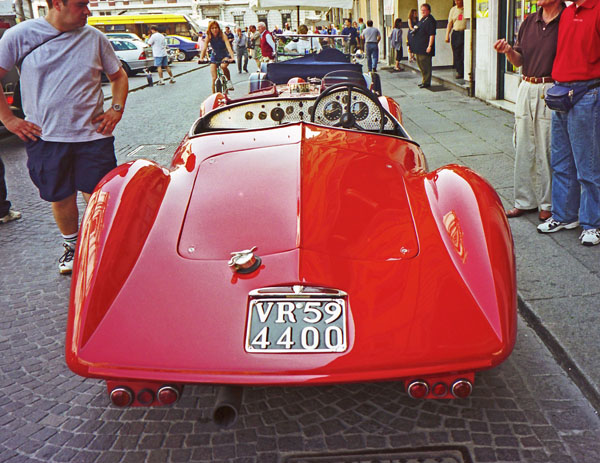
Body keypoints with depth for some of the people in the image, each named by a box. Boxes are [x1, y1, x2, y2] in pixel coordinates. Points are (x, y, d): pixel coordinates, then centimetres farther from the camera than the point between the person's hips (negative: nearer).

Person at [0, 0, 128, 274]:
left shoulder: (94, 38, 4)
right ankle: (71, 245, 33)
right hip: (45, 137, 0)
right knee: (61, 199, 11)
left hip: (93, 135, 1)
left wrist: (117, 109, 2)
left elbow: (118, 76, 16)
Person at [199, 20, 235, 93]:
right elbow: (204, 48, -19)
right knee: (214, 78, -8)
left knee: (223, 66, -37)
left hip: (224, 56, -2)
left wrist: (232, 57, -45)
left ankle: (229, 80, -11)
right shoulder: (208, 37, -11)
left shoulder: (223, 35, -17)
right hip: (214, 57, 2)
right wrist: (201, 58, -36)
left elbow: (228, 47, -29)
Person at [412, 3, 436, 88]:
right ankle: (424, 80, 25)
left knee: (426, 66, -6)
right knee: (420, 64, 15)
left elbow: (432, 34, -18)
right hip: (419, 48, 10)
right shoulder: (422, 20, 17)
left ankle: (426, 82, -1)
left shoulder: (430, 21, -12)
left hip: (425, 48, -10)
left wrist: (430, 46, -23)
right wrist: (414, 30, 10)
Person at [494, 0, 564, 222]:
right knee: (523, 149, 10)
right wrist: (508, 50, -4)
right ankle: (525, 200, 22)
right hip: (526, 89, 6)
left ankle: (548, 204, 14)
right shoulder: (529, 22, 11)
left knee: (548, 152, 0)